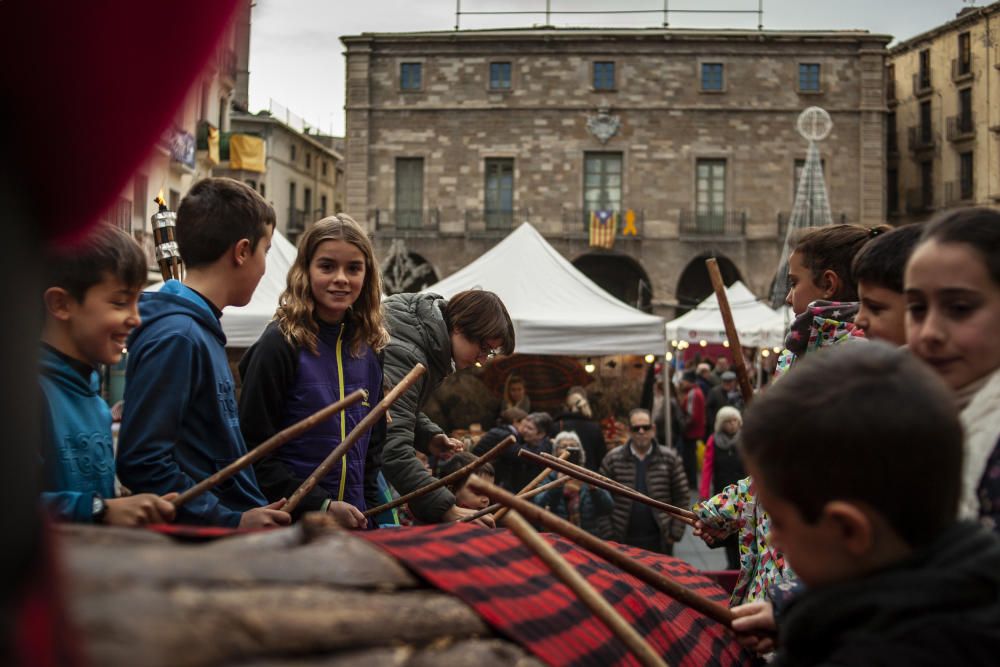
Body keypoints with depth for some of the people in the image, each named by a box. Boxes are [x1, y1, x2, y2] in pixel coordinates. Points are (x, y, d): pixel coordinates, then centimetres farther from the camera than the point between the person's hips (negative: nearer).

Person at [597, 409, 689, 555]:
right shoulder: (612, 459, 0)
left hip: (659, 542, 0)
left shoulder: (669, 459, 2)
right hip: (623, 542, 0)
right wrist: (609, 536, -4)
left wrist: (675, 533, -3)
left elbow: (682, 497, 4)